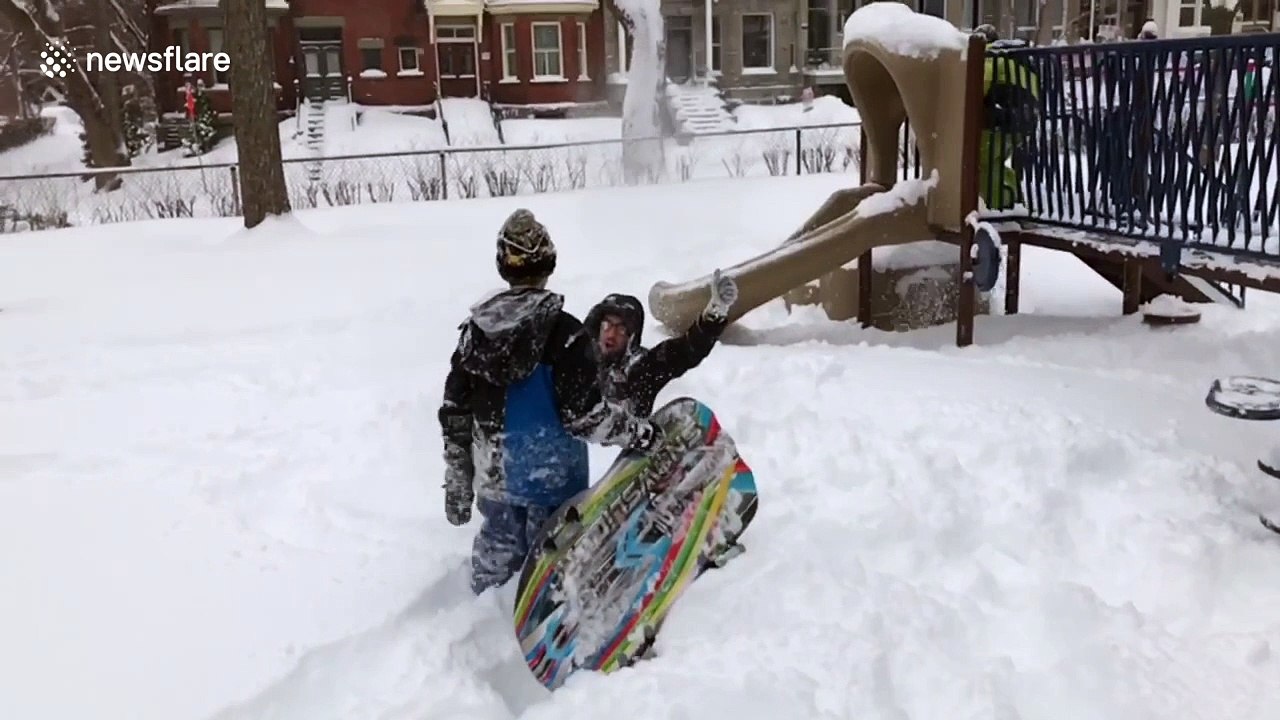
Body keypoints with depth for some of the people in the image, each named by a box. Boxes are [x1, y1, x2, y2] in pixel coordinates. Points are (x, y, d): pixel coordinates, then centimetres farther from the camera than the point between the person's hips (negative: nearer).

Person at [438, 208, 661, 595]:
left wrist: (457, 483, 12)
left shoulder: (475, 331, 0)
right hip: (551, 477, -5)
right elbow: (584, 416, -20)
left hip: (492, 479, 5)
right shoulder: (562, 332, -18)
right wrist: (642, 432, -5)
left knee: (494, 564, 19)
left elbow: (454, 418, 4)